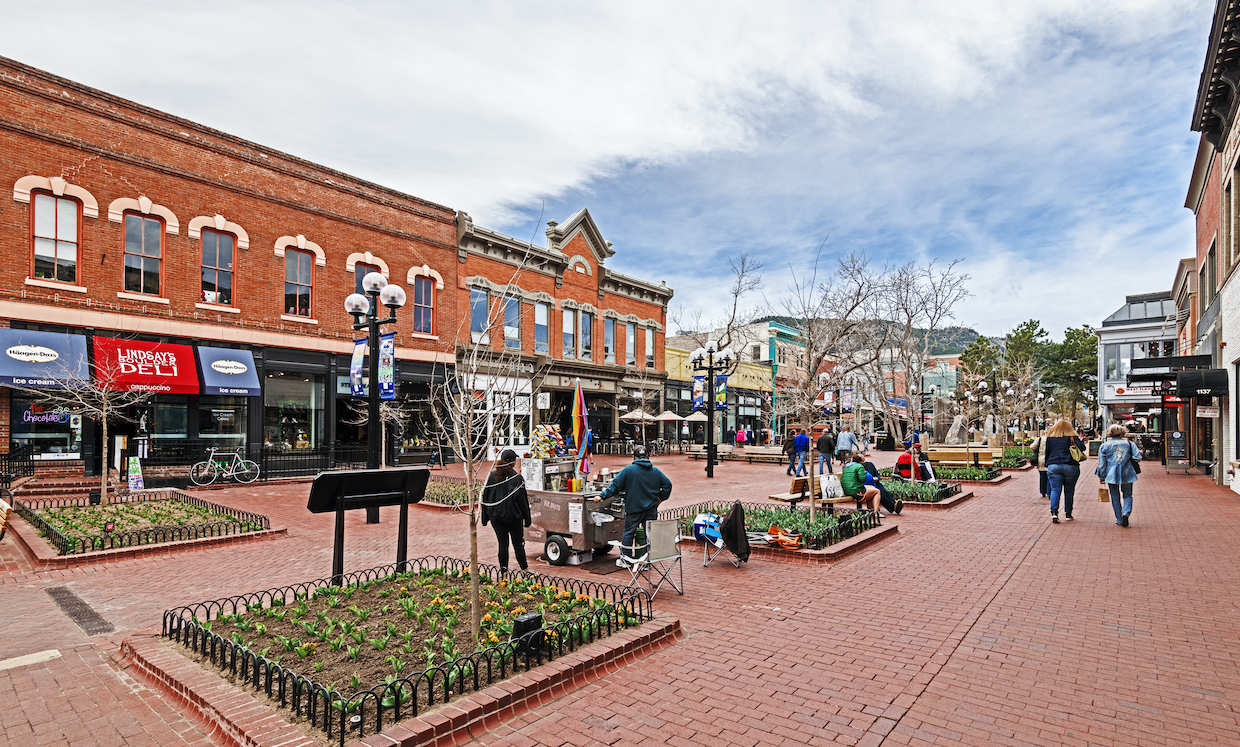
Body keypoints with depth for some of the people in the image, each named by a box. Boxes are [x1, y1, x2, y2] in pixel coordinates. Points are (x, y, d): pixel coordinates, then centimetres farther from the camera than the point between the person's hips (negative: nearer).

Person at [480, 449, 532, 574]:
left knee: (502, 543, 9)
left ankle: (504, 569, 10)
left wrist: (484, 518, 12)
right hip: (513, 516, -2)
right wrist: (527, 519, 2)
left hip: (496, 516, 3)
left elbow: (485, 497, 5)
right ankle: (524, 568, 17)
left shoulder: (492, 476, 0)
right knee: (518, 543, 10)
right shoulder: (518, 479, -9)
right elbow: (523, 501, -6)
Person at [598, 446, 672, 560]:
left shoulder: (628, 470, -7)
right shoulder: (656, 471, 4)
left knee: (628, 532, 10)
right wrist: (661, 498, 10)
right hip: (651, 508, 3)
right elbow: (667, 484, 3)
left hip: (634, 508, -2)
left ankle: (625, 559, 15)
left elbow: (615, 485, -8)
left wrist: (603, 496, -4)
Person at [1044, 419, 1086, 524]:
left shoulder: (1050, 438, 11)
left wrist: (1048, 466, 23)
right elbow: (1082, 447, -11)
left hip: (1053, 467, 1)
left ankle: (1054, 512, -18)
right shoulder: (1071, 437, 4)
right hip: (1071, 467, -1)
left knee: (1055, 490, -2)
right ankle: (1068, 513, 17)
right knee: (1069, 491, 10)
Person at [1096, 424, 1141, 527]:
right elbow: (1137, 458, -5)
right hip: (1127, 475, 1)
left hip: (1112, 475, -1)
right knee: (1127, 495, 14)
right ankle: (1126, 513, -11)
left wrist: (1101, 477, 8)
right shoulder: (1130, 444, 4)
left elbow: (1101, 464, 1)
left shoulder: (1104, 446, 2)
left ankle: (1119, 520, 10)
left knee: (1115, 497, 9)